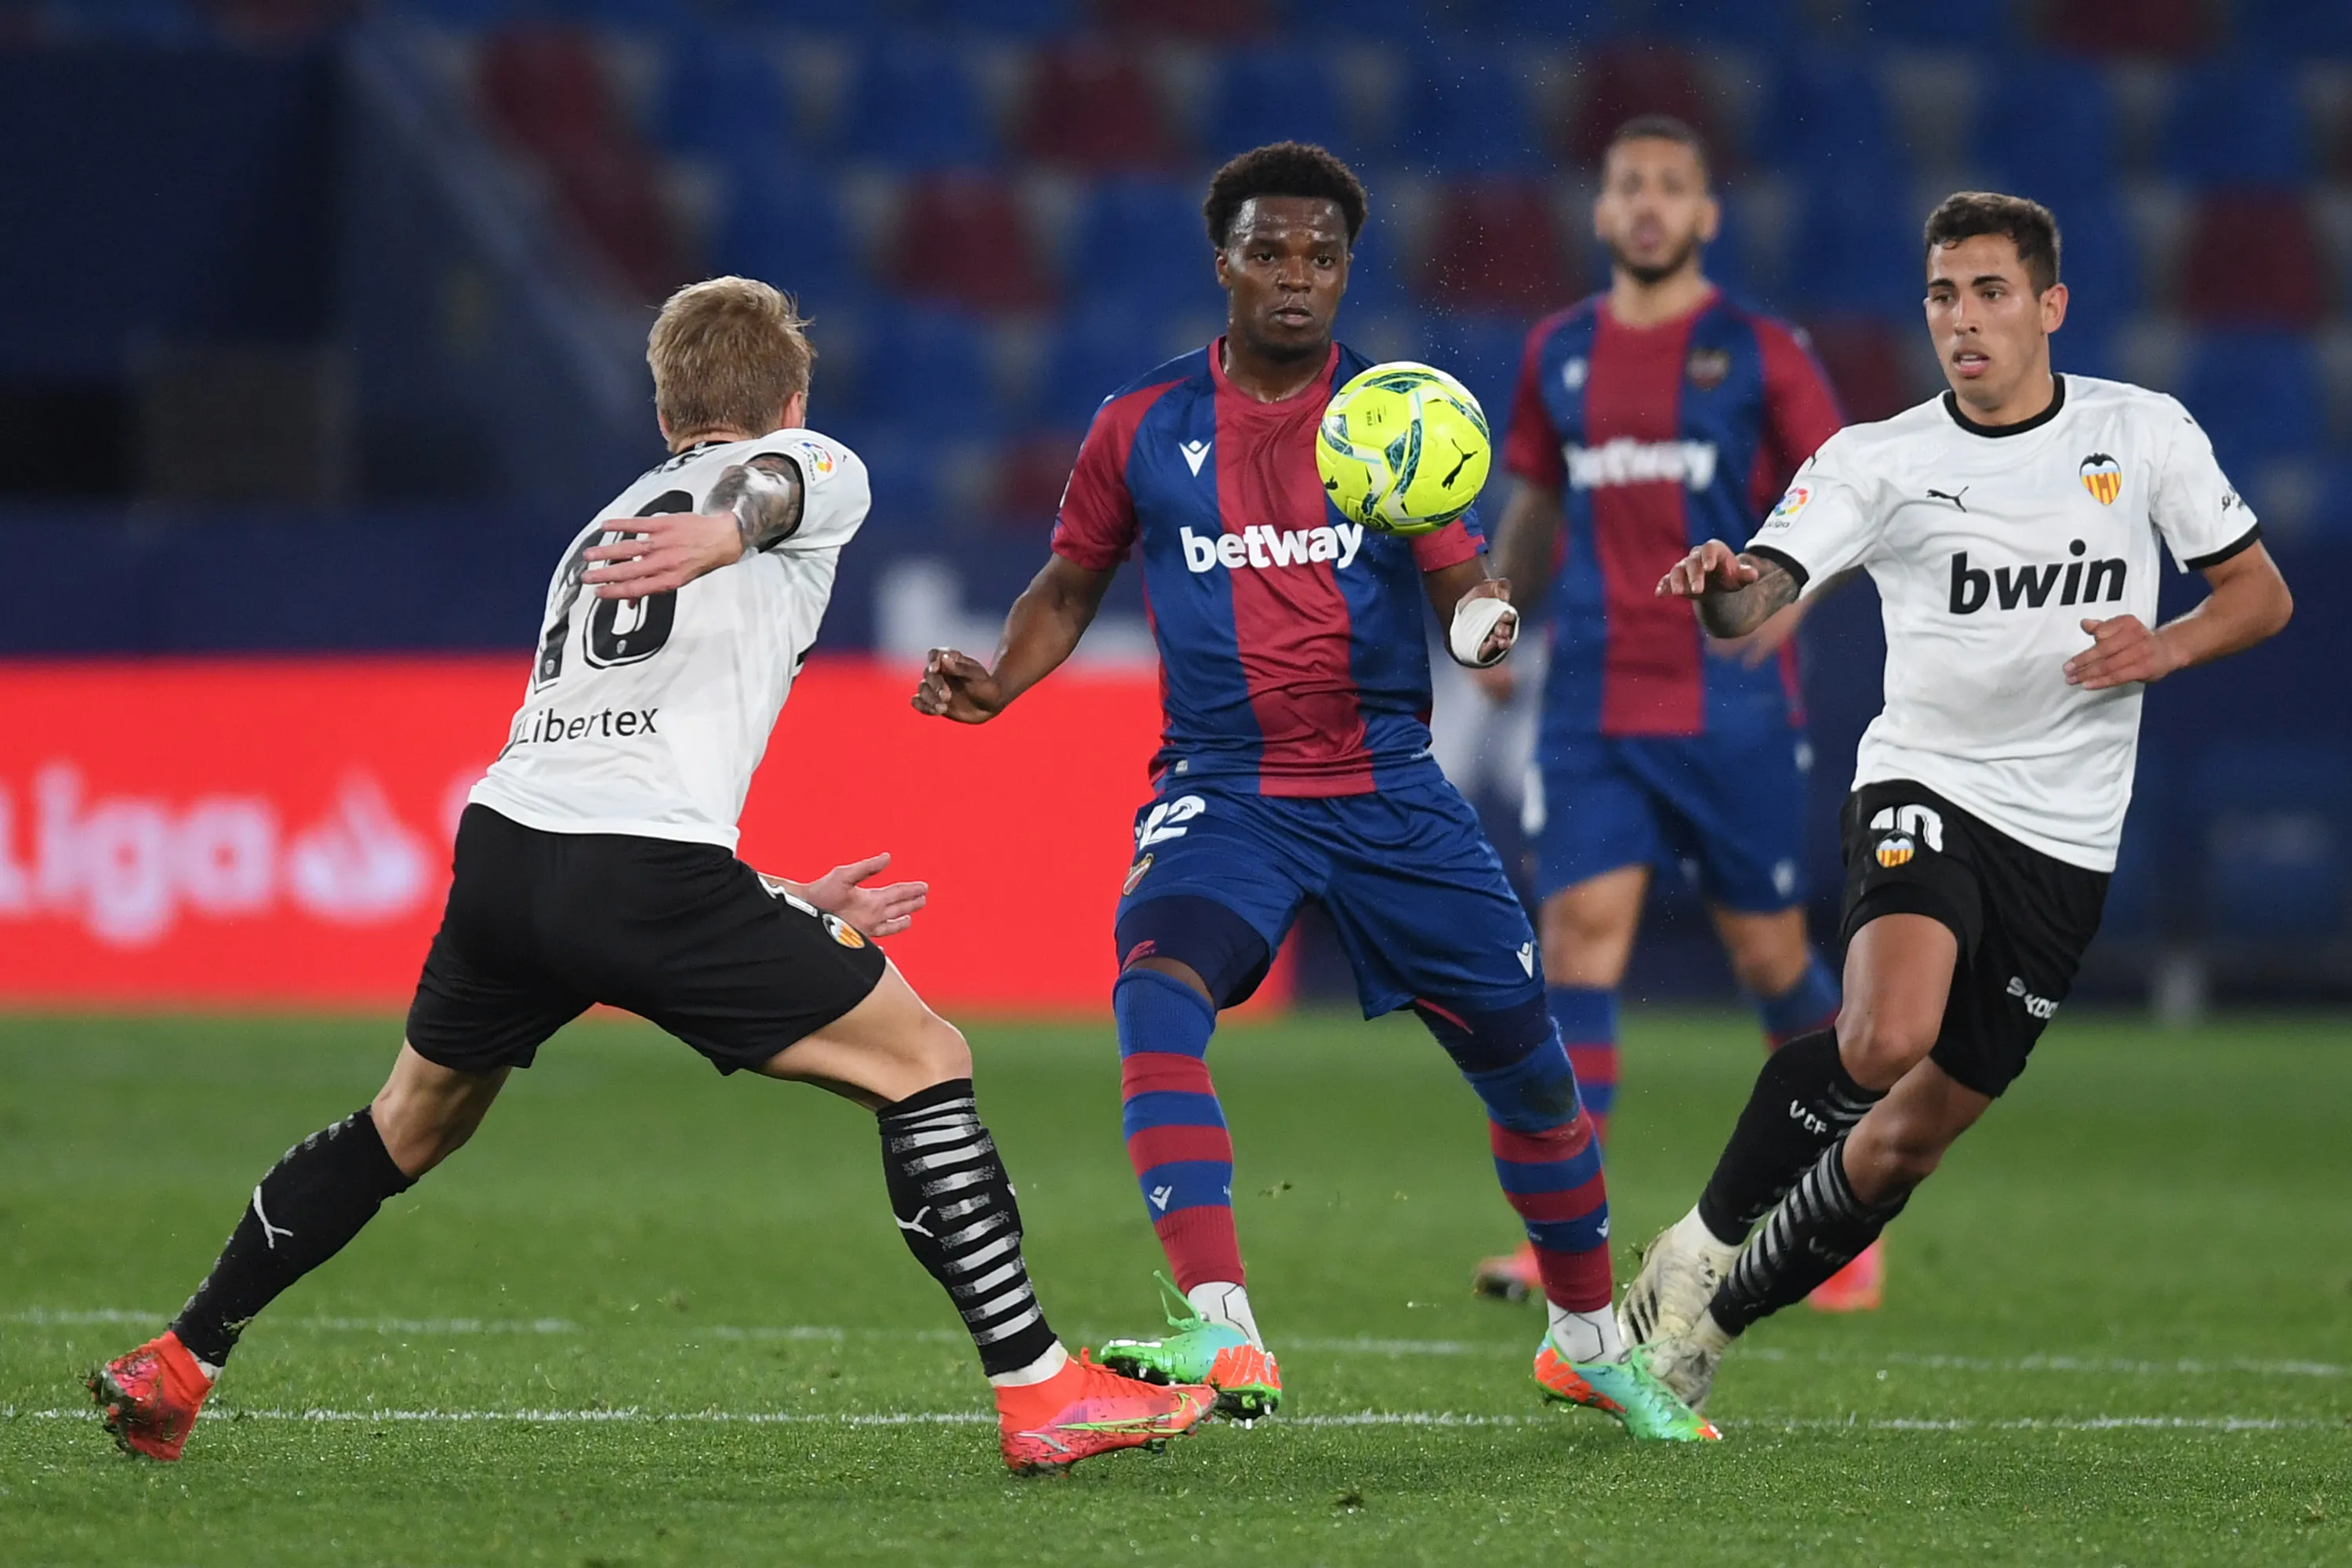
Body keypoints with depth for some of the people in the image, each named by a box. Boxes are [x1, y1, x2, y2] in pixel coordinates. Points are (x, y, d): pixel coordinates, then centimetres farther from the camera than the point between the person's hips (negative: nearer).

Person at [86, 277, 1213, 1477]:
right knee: (925, 1065, 4)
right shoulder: (816, 470, 15)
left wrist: (791, 909, 40)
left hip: (502, 841, 7)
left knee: (411, 1124, 28)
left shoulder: (607, 538, 35)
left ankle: (175, 1366, 34)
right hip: (645, 874, -7)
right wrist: (732, 528, -36)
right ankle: (1041, 1396, -3)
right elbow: (771, 481, -13)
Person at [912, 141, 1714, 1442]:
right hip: (1223, 788, -1)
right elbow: (1071, 585, 15)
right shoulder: (1141, 429, 3)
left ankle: (1590, 1345, 29)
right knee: (1157, 995, -30)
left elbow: (1463, 582, 0)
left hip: (1388, 790, 1)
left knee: (1525, 1059, 5)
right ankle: (1223, 1341, -38)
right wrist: (996, 683, -3)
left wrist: (1486, 620, -24)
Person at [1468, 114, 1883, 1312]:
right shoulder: (1559, 354, 10)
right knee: (1578, 937, -10)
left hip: (1732, 709, -3)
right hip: (1591, 708, 3)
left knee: (1768, 953, 4)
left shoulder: (1760, 355, -1)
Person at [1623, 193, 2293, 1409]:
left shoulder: (2145, 434, 3)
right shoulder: (1877, 460, -3)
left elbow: (2261, 592, 10)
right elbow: (1759, 598, -16)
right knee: (1887, 1038, -31)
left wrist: (2165, 649, -10)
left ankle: (1720, 1314, 25)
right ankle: (1709, 1234, -7)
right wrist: (1725, 587, -40)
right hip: (1925, 788, -2)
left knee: (1914, 1134, 4)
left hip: (2065, 840, 2)